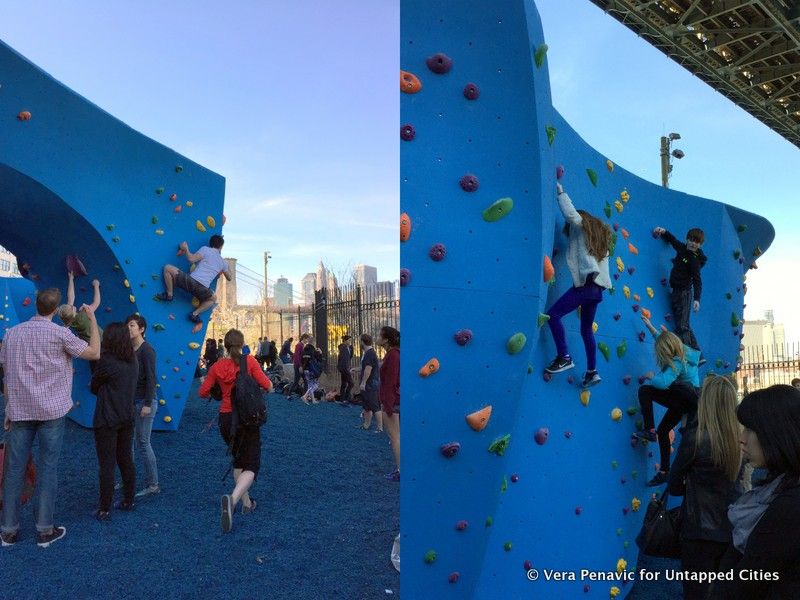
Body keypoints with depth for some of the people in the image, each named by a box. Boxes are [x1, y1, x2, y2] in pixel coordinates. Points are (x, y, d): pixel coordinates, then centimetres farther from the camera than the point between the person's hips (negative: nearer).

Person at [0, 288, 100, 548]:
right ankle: (45, 530, 7)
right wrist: (92, 319, 4)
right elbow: (94, 353, -2)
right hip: (51, 410, -4)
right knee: (48, 468, 2)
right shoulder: (59, 333, -8)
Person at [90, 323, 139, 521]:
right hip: (127, 417, 6)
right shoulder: (133, 361, 3)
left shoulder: (106, 360, -16)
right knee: (126, 460, 15)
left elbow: (94, 387, -3)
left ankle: (104, 510, 8)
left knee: (107, 465, 1)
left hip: (107, 420, -6)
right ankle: (128, 501, 25)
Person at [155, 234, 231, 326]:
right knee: (213, 299, 36)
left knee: (167, 268, 15)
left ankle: (169, 295, 14)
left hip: (191, 281, -3)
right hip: (203, 289, 3)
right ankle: (195, 313, 14)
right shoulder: (222, 262, 22)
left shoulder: (206, 249, 10)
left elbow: (192, 259, -3)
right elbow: (229, 278, 35)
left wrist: (186, 249, 16)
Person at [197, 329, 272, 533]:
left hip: (226, 419, 4)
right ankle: (232, 498, -29)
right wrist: (269, 385, 9)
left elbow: (202, 393, 0)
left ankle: (246, 502, 27)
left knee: (238, 461, 23)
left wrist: (212, 389, 21)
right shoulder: (249, 361, -9)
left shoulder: (217, 366, -2)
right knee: (251, 466, -2)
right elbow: (267, 386, -14)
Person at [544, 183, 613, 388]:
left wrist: (560, 191, 1)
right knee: (586, 329, 15)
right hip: (597, 288, 9)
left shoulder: (581, 226, 4)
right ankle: (592, 372, 15)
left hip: (585, 284, -9)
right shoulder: (599, 233, 26)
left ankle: (564, 358, -12)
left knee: (553, 314, -9)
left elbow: (570, 214, -11)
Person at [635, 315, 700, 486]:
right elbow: (664, 338, 23)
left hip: (686, 397, -10)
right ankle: (664, 471, 20)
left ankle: (649, 430, -16)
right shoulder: (685, 351, 6)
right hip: (683, 402, 10)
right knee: (662, 430, 16)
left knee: (644, 391, -15)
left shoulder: (676, 363, -20)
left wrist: (651, 376, -13)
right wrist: (650, 327, 27)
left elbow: (663, 382, -32)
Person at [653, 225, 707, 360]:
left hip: (684, 293, -9)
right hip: (675, 292, 9)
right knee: (684, 327, 13)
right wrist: (664, 232, 10)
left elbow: (697, 281, -21)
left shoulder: (694, 259, -14)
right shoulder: (682, 248, 6)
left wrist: (697, 298, -31)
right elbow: (672, 239, 27)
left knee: (681, 327, -13)